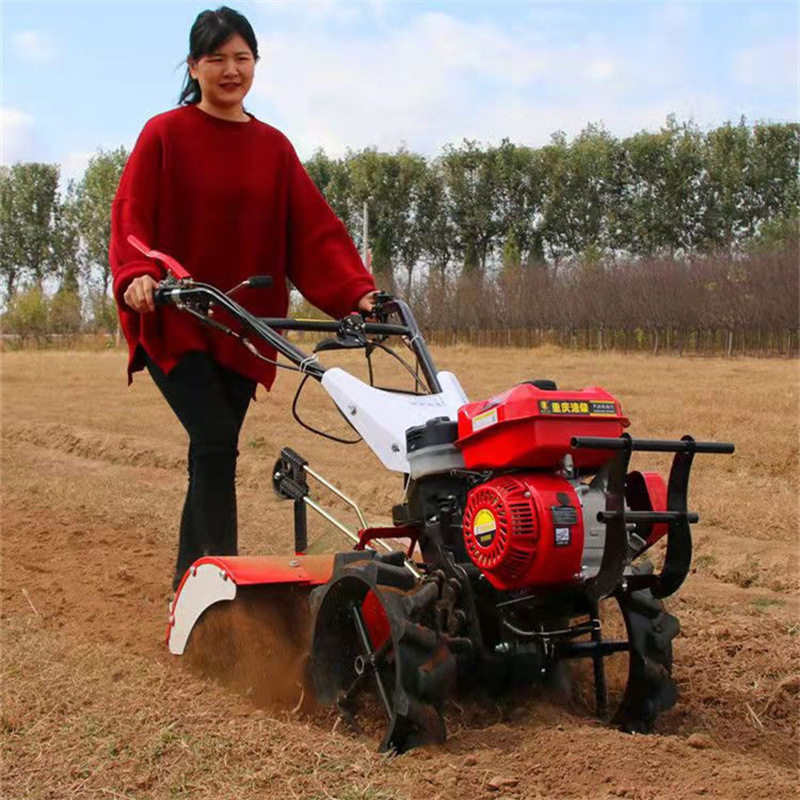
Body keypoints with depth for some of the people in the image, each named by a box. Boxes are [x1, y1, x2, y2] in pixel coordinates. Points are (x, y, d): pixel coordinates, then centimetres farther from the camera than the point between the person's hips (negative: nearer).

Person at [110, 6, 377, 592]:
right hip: (172, 322, -4)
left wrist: (357, 291, -13)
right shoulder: (165, 135, 0)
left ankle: (189, 585, 21)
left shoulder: (273, 147, 10)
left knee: (213, 453, 8)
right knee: (216, 442, -19)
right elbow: (131, 217, -7)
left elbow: (314, 230, 2)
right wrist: (137, 274, -28)